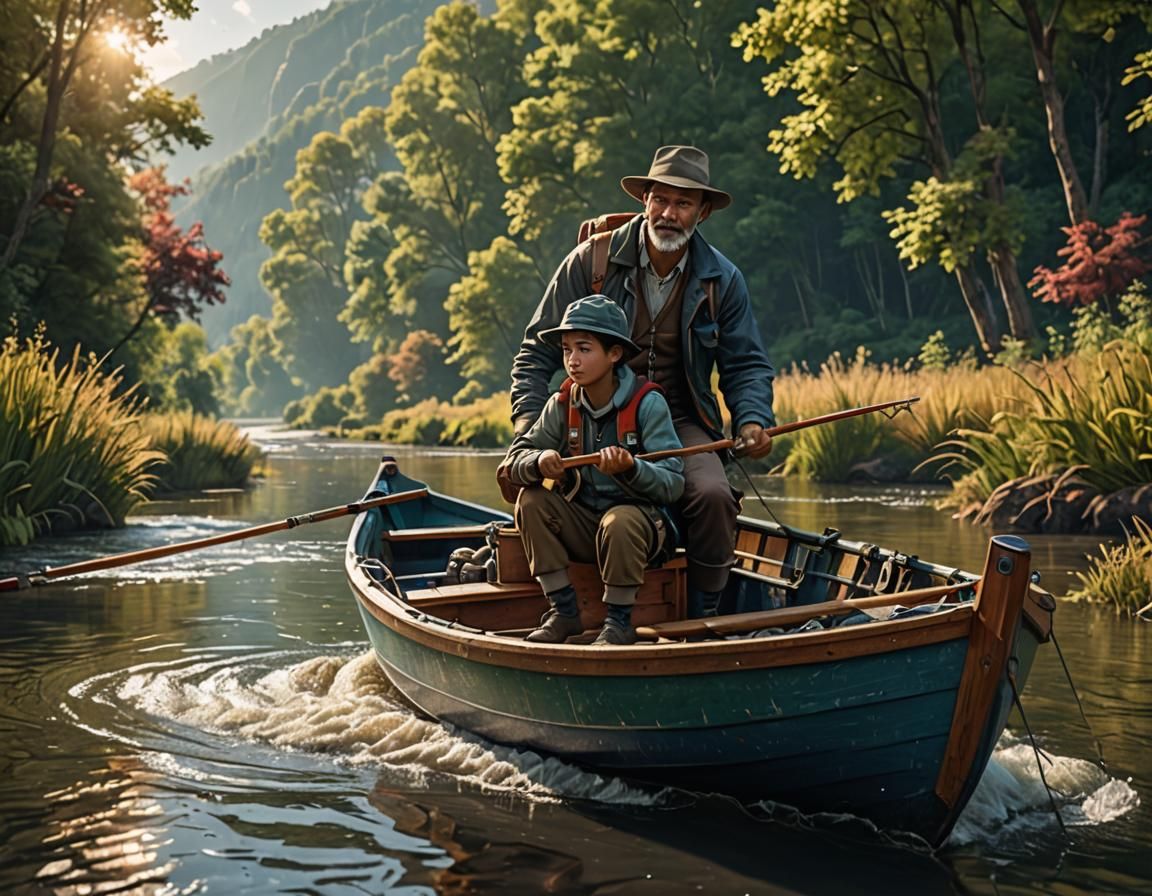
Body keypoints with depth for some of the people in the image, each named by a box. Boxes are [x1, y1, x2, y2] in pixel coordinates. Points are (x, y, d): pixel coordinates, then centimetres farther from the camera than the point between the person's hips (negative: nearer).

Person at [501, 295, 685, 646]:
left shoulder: (647, 404, -14)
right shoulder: (562, 405, -1)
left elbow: (673, 484, -20)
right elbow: (515, 458, -2)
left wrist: (629, 467, -40)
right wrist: (539, 462, -26)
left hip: (639, 518, -5)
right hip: (581, 524, 5)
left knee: (620, 522, -36)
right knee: (531, 500, -19)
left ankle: (619, 621, -13)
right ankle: (563, 611, -11)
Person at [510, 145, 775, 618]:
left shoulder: (723, 280, 5)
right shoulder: (592, 261, -1)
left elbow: (745, 365, 11)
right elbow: (539, 350, 4)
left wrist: (753, 419, -11)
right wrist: (529, 421, -12)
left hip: (680, 423, 1)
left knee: (713, 495, -30)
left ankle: (700, 622, -8)